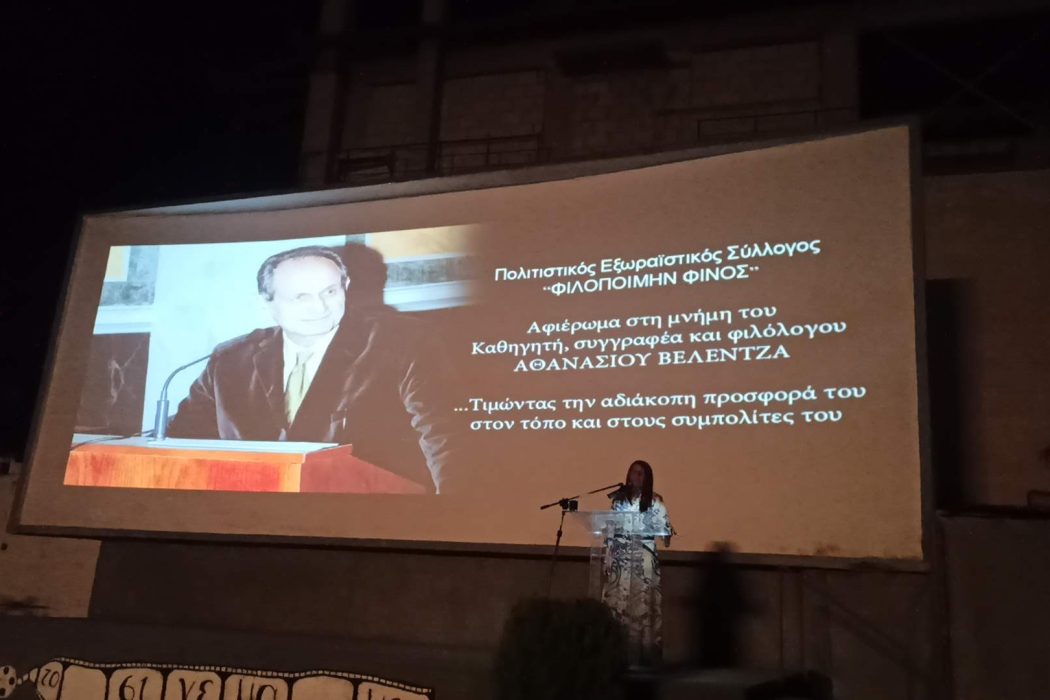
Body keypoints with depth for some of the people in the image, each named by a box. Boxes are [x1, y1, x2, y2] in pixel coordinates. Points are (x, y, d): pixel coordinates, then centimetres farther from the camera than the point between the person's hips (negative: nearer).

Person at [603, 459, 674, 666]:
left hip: (643, 555, -3)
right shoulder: (619, 497, 10)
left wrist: (667, 534, -20)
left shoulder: (654, 501, 1)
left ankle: (643, 652, 2)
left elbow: (663, 524, -4)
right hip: (619, 554, 3)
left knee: (642, 601, -3)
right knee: (617, 601, 2)